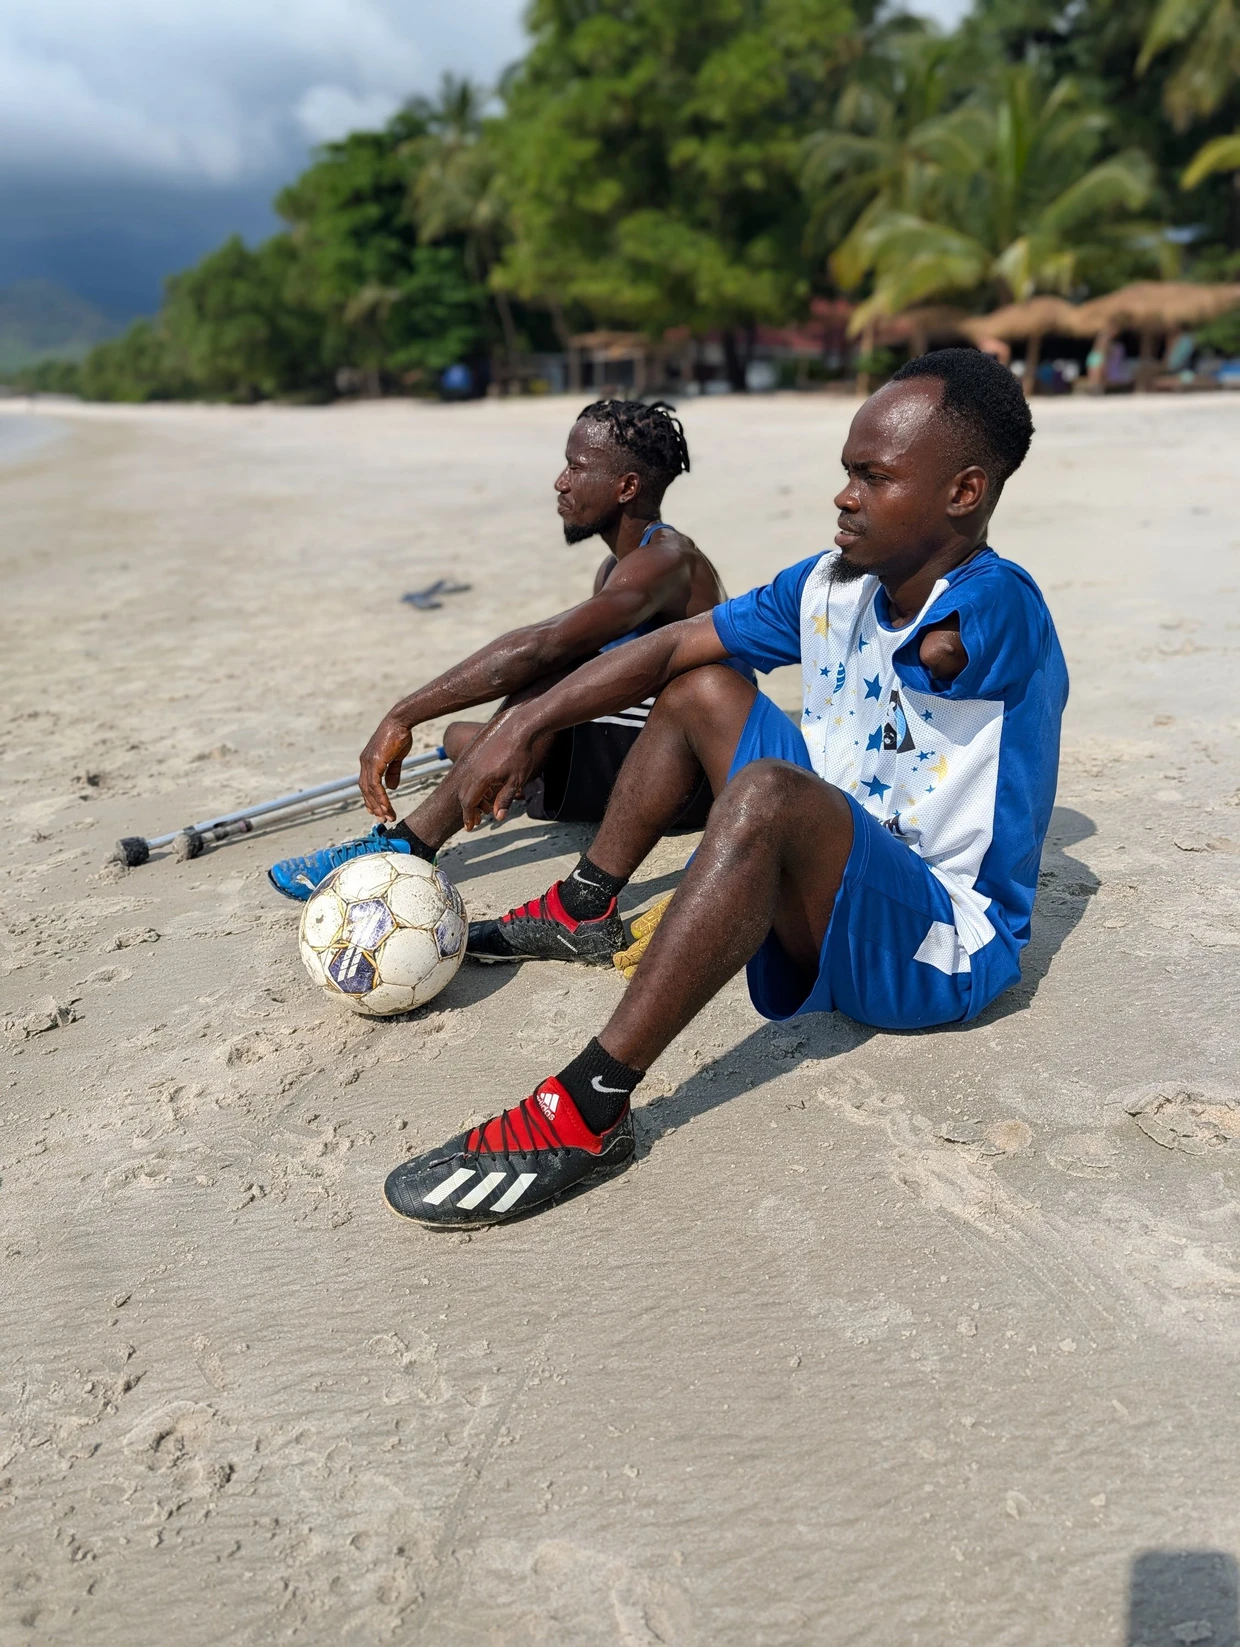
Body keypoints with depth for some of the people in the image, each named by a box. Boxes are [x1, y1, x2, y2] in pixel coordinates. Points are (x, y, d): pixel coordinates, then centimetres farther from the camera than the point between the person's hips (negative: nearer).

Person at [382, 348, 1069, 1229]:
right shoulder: (830, 586, 1)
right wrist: (528, 725, -2)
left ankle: (588, 1110, -35)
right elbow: (673, 644, 2)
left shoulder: (1002, 607, -19)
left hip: (945, 944, -8)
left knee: (769, 794, -37)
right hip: (835, 885, 8)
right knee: (702, 690, 9)